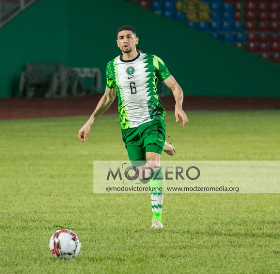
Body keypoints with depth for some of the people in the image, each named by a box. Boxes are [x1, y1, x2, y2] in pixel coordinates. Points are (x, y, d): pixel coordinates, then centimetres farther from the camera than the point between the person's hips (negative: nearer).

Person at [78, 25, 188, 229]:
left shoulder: (152, 61, -3)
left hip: (153, 121, -3)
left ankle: (157, 216, -21)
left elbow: (176, 87, 0)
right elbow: (108, 97, 20)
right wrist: (90, 121, 15)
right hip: (129, 127, 3)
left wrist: (178, 106, -20)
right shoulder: (112, 67, 6)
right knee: (143, 175, 1)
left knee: (153, 163, -24)